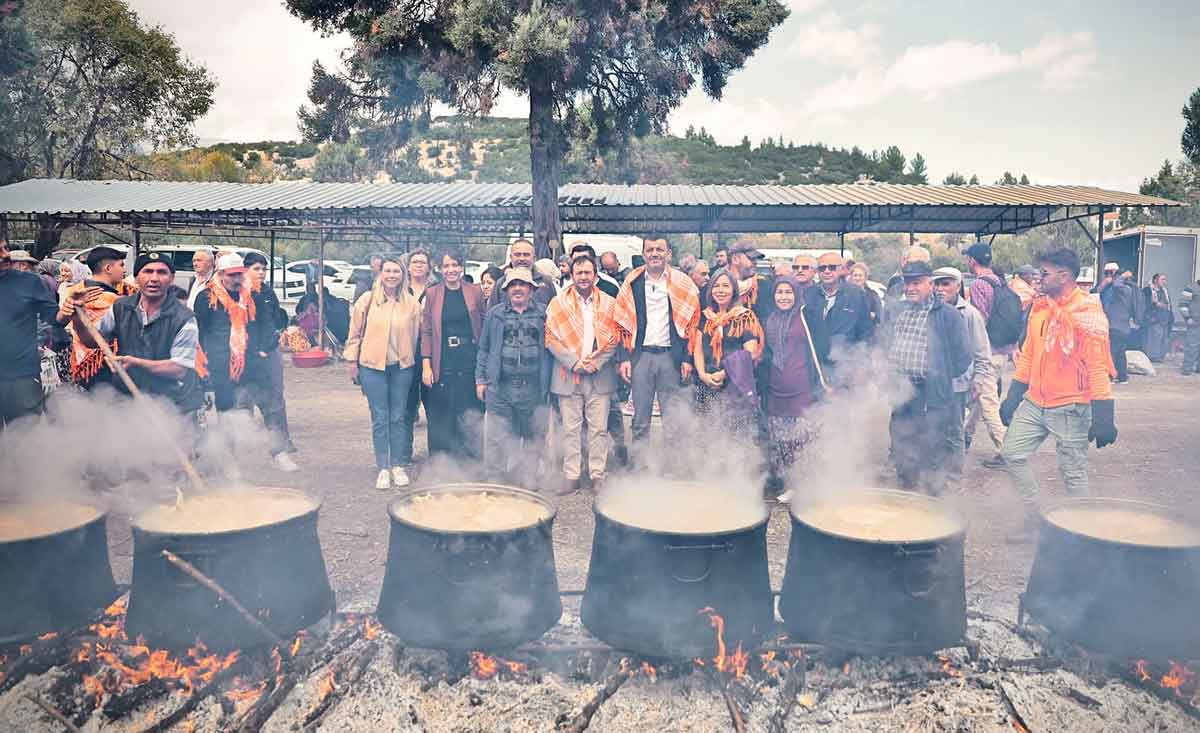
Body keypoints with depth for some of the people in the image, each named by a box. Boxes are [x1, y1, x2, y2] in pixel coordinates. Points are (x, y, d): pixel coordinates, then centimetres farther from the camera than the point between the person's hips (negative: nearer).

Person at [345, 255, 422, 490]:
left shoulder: (412, 304, 1)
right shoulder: (367, 300, -2)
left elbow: (415, 336, 8)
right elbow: (355, 333, 4)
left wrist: (412, 360, 9)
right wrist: (352, 361, 3)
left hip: (402, 367, 1)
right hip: (372, 366, -1)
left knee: (399, 417, 8)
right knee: (380, 418, 3)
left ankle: (398, 465, 19)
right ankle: (383, 468, 11)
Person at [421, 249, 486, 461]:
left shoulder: (475, 291, 6)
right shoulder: (432, 294, 5)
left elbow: (485, 326, 9)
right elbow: (426, 331, 4)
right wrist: (426, 365, -4)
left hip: (470, 362, 0)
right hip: (442, 364, 0)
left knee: (471, 415, 1)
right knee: (441, 418, 3)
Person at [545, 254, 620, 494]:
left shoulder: (609, 304, 9)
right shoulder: (558, 304, 6)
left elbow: (614, 338, 4)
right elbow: (551, 338, -1)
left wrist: (597, 362, -8)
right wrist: (575, 363, -10)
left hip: (600, 375, 0)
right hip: (568, 374, 0)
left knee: (599, 428, 1)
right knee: (570, 428, 2)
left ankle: (598, 475, 10)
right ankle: (571, 476, 9)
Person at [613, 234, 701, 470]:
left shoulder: (683, 284, 5)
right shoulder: (632, 283, 9)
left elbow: (692, 323, 3)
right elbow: (622, 323, 8)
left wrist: (687, 359, -4)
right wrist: (624, 358, 0)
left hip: (671, 355, -1)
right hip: (640, 356, 2)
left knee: (675, 419, -3)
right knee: (640, 419, 6)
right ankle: (640, 467, 13)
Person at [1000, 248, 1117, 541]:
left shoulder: (1087, 312, -13)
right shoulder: (1040, 307, 8)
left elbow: (1099, 366, -16)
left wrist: (1103, 416, -19)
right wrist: (1013, 397, 13)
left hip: (1070, 408, -7)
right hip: (1034, 403, 7)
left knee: (1073, 473, 3)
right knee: (1013, 454, 7)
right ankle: (1033, 517, 22)